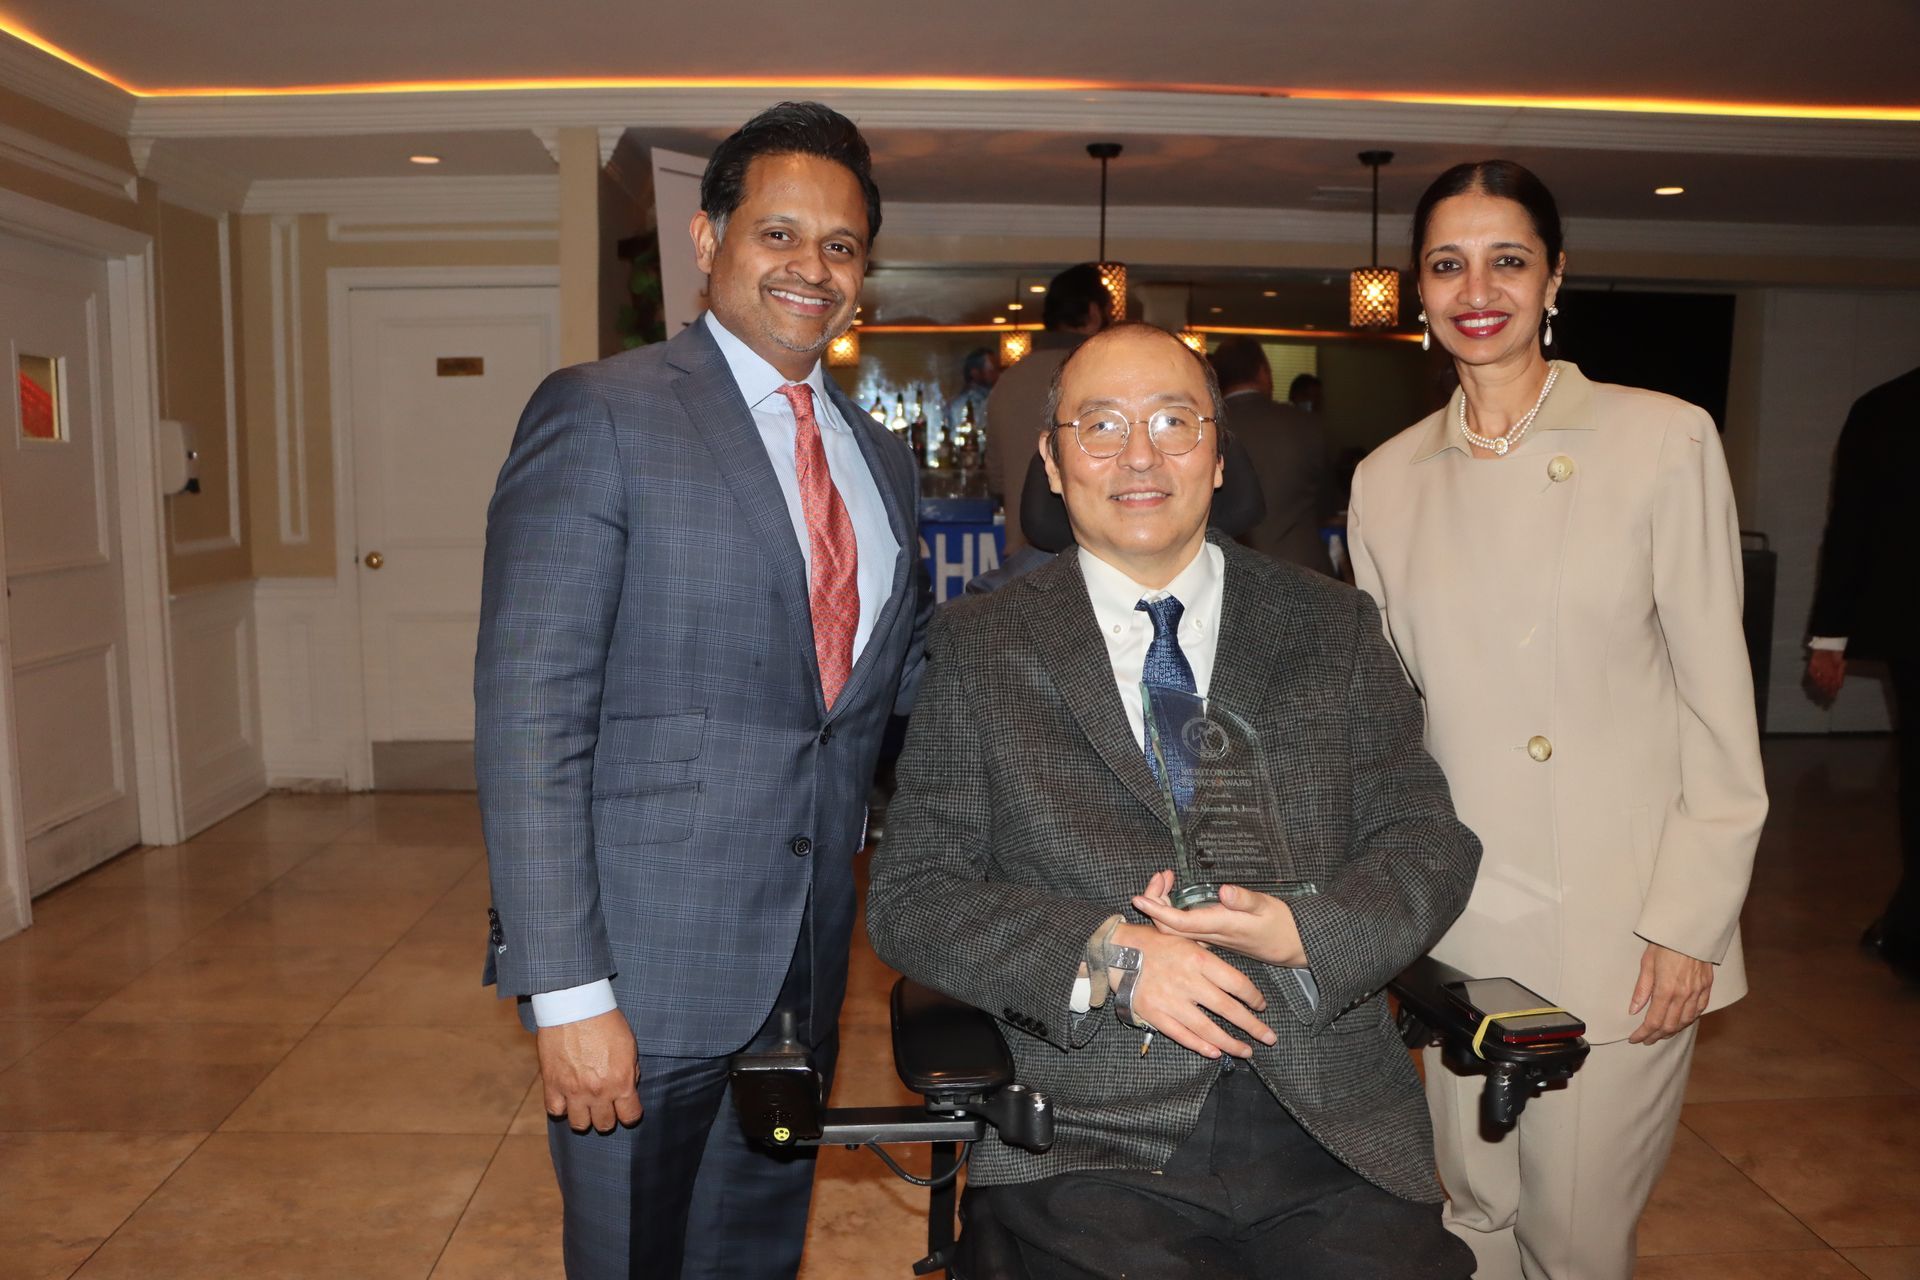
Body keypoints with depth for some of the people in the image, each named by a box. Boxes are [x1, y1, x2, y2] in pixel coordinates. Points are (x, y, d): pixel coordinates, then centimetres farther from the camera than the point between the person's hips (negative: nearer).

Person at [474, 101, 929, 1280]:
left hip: (804, 964, 6)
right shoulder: (602, 414, -9)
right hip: (646, 964, -5)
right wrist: (569, 992, -18)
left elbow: (916, 679, 16)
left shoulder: (881, 459, 11)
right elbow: (529, 717, -15)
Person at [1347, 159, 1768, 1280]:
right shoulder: (1388, 480, 5)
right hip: (1462, 924, 3)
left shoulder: (1665, 440, -5)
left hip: (1622, 927, -3)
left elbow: (1719, 700, -5)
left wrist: (1690, 922, -8)